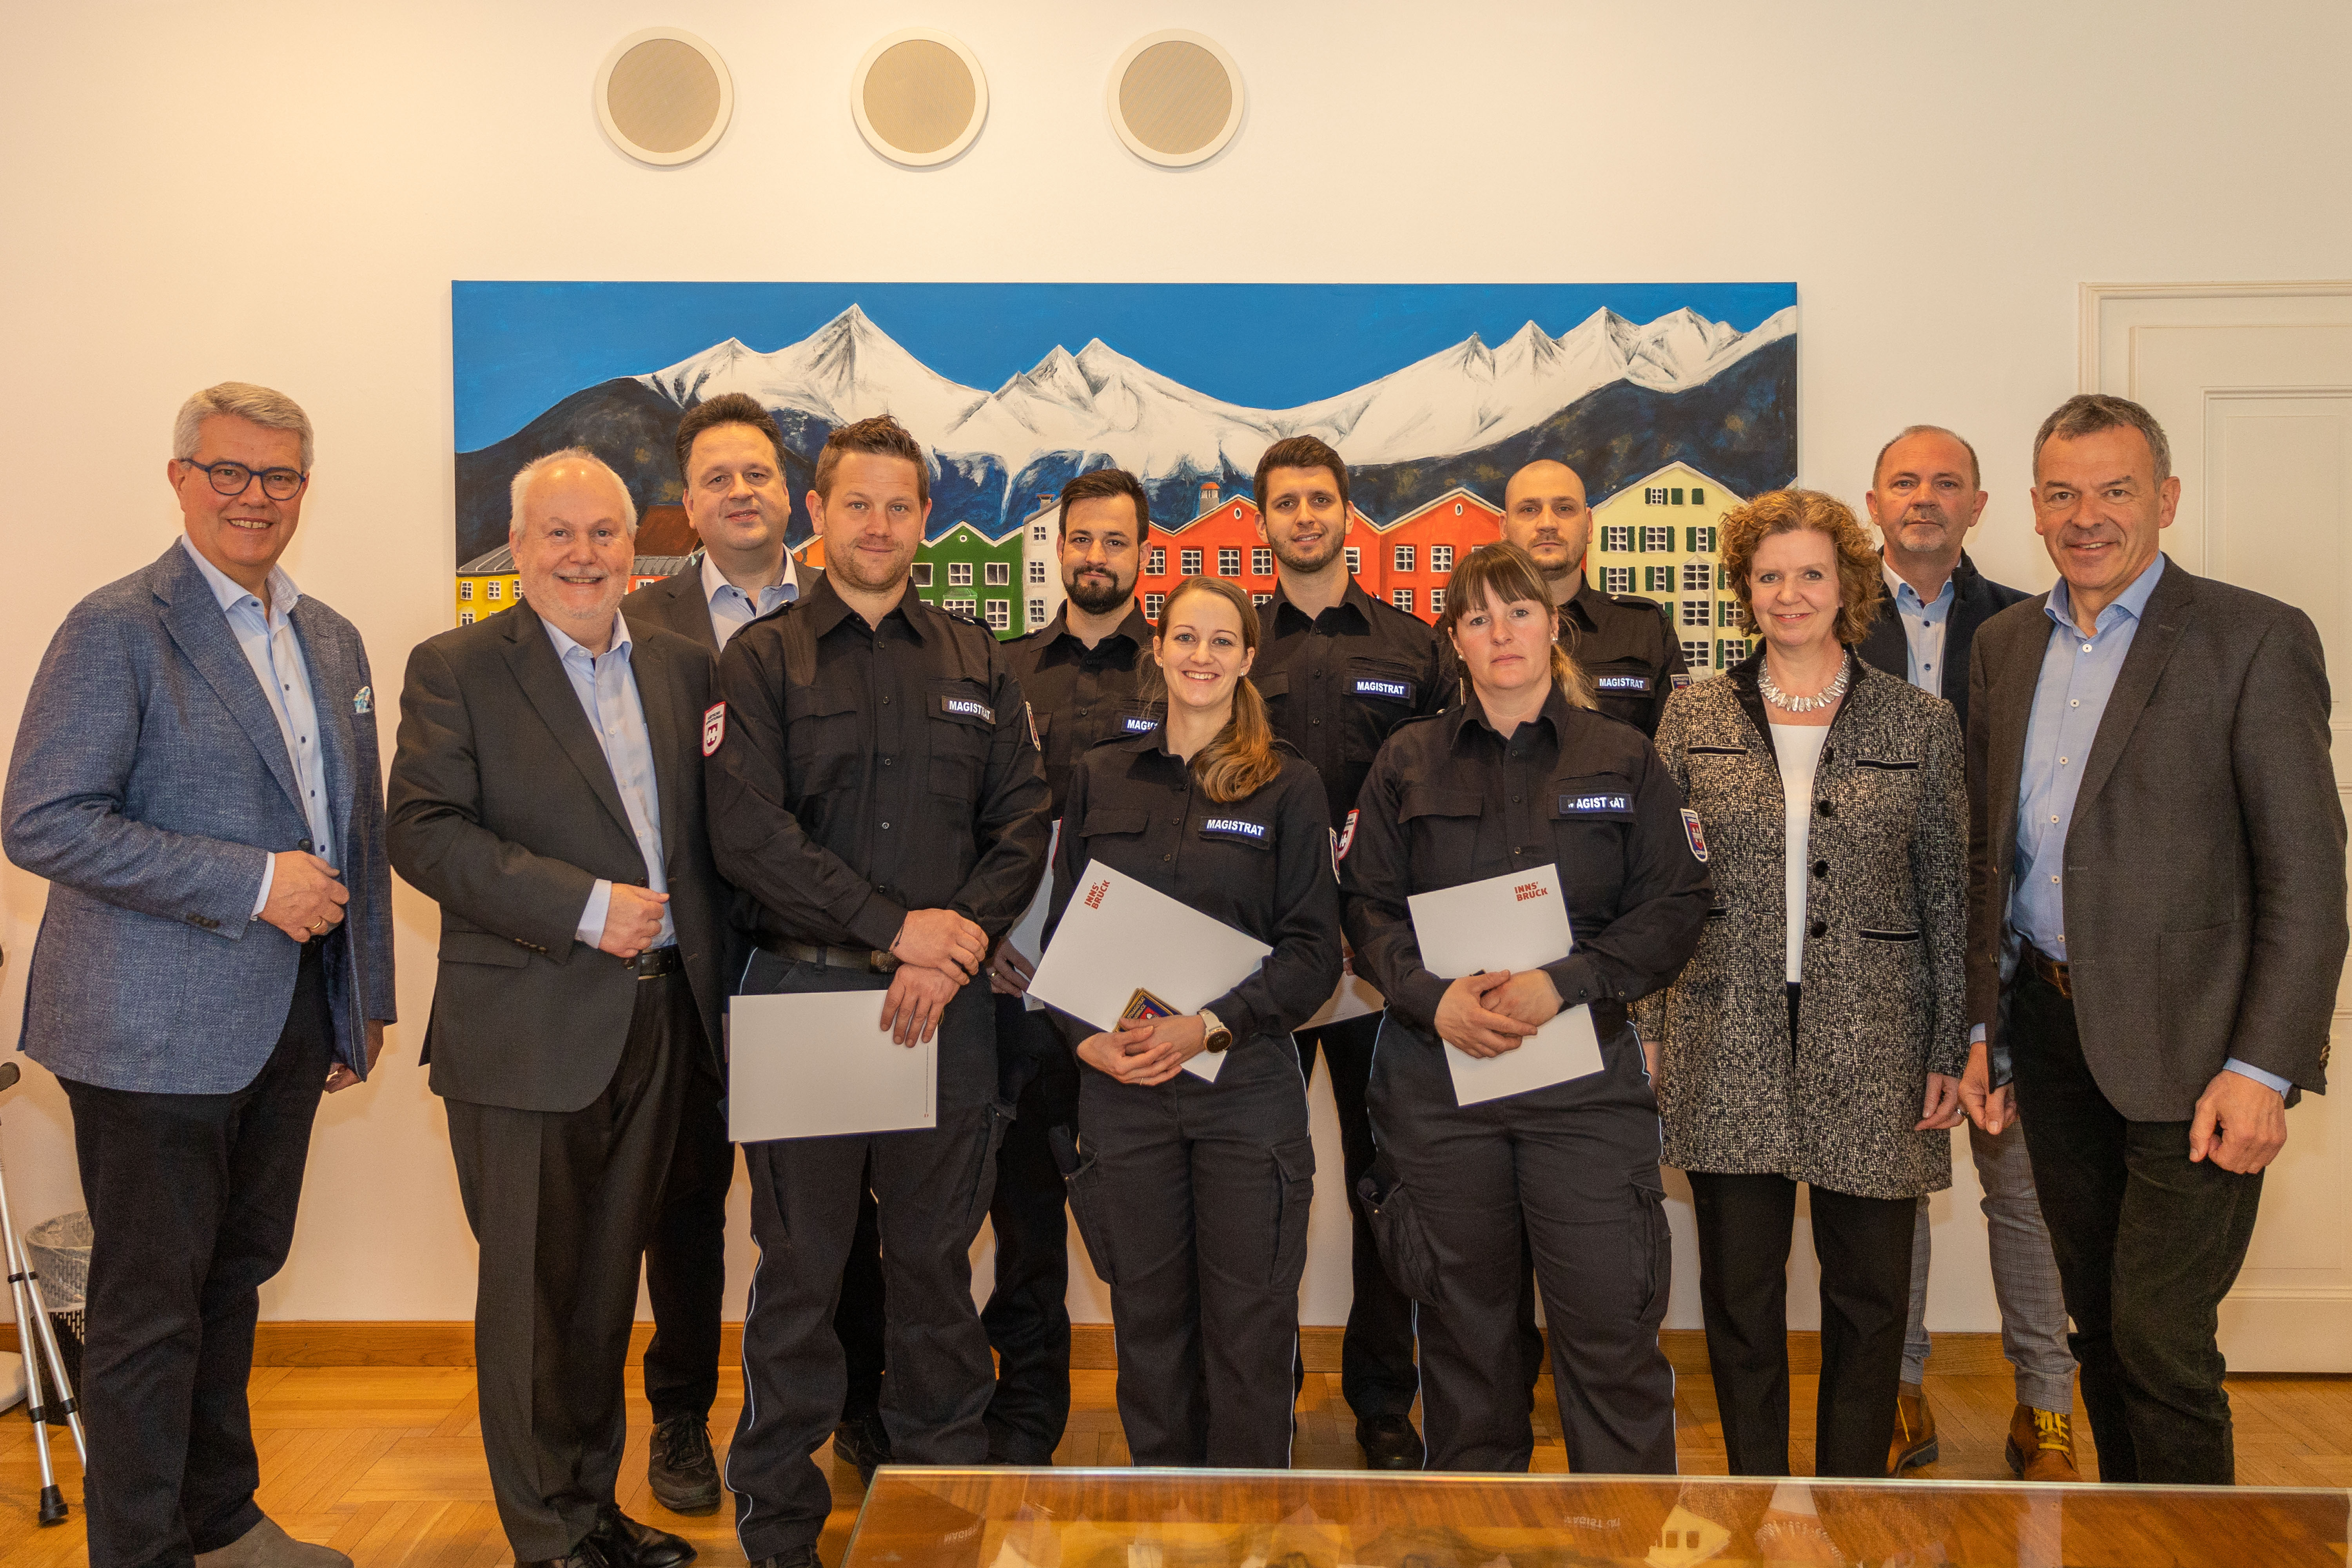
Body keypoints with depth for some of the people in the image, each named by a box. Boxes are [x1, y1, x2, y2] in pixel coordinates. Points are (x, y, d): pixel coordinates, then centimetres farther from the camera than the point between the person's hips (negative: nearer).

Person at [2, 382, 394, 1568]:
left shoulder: (331, 640, 13)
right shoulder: (118, 628, -9)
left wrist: (366, 998, 15)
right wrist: (252, 884, -20)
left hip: (291, 1017, 7)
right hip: (158, 1032, -7)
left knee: (237, 1276, 18)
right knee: (150, 1304, 5)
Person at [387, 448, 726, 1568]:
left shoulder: (682, 668, 11)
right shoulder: (456, 668, -3)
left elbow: (704, 833, 16)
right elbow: (423, 833, -12)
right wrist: (583, 906, -18)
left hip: (659, 1016, 5)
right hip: (527, 1032, -4)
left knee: (610, 1279, 16)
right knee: (532, 1287, 6)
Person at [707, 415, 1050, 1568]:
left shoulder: (975, 661, 12)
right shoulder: (763, 660, 4)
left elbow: (1024, 822, 6)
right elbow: (748, 834, -8)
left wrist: (959, 940, -9)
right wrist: (896, 929, -13)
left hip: (948, 1000, 2)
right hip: (803, 993, -2)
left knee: (938, 1259, 10)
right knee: (798, 1267, 6)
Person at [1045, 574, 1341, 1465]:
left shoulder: (1289, 786, 1)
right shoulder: (1101, 778, 9)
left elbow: (1315, 950, -4)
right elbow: (1061, 931, 10)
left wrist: (1210, 1025, -16)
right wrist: (1088, 1037, -6)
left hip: (1247, 1084, -2)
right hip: (1121, 1086, 3)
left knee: (1248, 1326, 4)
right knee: (1148, 1318, 11)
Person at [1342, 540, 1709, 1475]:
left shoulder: (1623, 759, 6)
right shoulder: (1409, 761, 8)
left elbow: (1675, 908, 0)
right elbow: (1367, 906, 5)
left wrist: (1562, 984, -13)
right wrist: (1433, 998, -12)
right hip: (1438, 1072, 1)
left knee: (1610, 1323, -2)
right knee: (1462, 1319, 11)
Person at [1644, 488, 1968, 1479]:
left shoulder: (1921, 725, 4)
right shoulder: (1694, 717, 5)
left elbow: (1949, 897, 5)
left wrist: (1953, 1050, 0)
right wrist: (1648, 1030, 0)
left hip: (1871, 1049, 0)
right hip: (1728, 1051, 0)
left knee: (1868, 1295, 9)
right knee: (1739, 1294, 9)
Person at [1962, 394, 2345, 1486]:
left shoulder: (2256, 639, -7)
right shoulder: (2004, 644, 10)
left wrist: (2262, 1068, -15)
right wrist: (1984, 1026, 10)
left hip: (2185, 1044, -5)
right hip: (2051, 1028, 5)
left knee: (2161, 1341, -3)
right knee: (2098, 1324, 16)